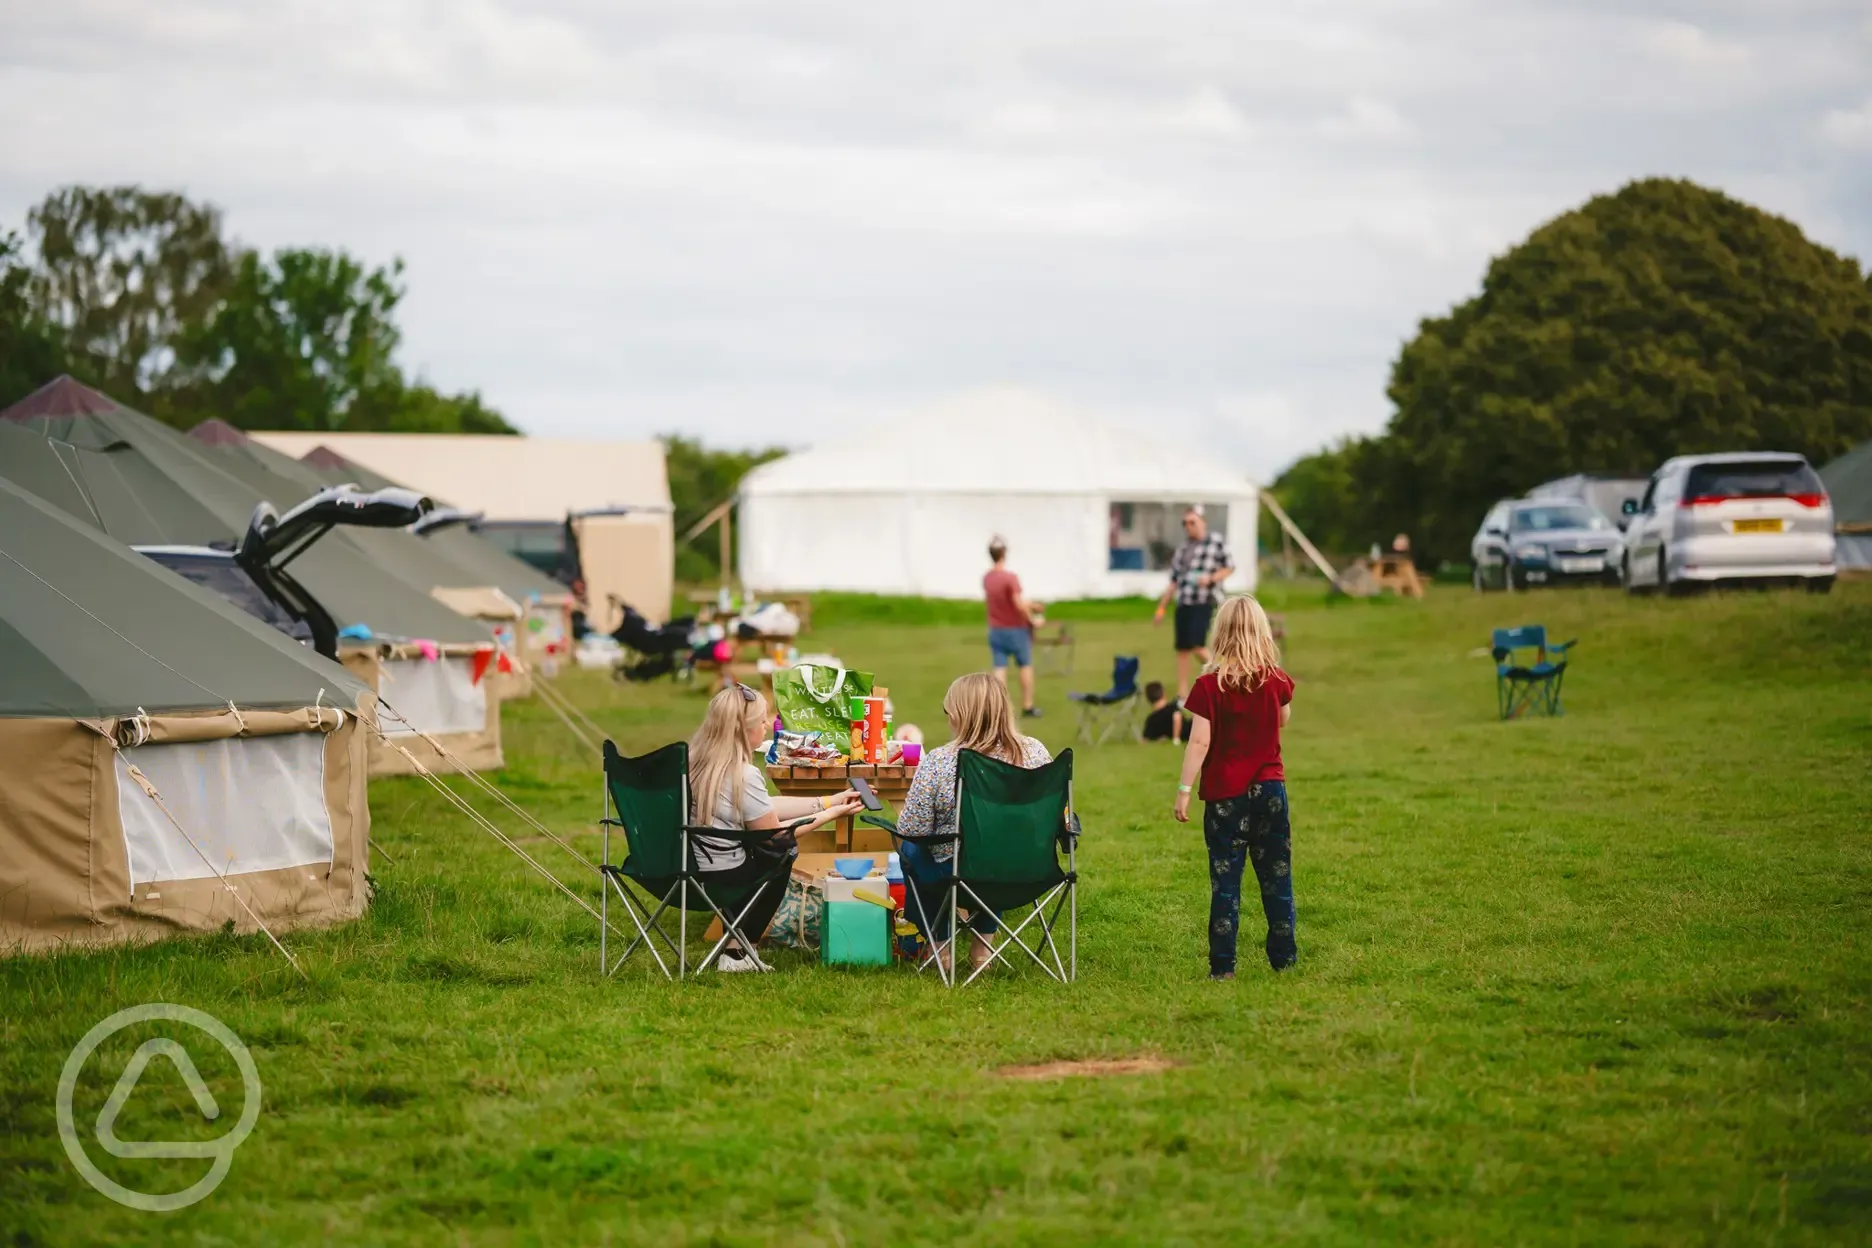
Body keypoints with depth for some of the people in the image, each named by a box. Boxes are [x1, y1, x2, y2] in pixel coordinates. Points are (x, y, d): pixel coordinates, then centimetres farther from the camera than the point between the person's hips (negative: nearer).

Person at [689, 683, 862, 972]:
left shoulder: (695, 759, 3)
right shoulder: (743, 775, -22)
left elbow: (767, 809, 12)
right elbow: (774, 836, -7)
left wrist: (829, 801, 14)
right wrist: (831, 814, 3)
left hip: (685, 868, 7)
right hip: (719, 881, -7)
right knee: (782, 852, 20)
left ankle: (739, 942, 28)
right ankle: (736, 952, 24)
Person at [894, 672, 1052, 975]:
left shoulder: (938, 762, -21)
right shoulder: (1036, 752, -9)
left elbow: (911, 829, -15)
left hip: (957, 875, -3)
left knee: (910, 848, 30)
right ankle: (982, 946, 41)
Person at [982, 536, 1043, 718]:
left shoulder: (986, 578, 1)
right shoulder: (1010, 578, -21)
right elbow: (1019, 606, -22)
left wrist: (1029, 605, 17)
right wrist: (1032, 619, -6)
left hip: (995, 630, 5)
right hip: (1015, 629, -5)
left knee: (1000, 669, 4)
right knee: (1026, 666, 12)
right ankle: (1027, 706, 17)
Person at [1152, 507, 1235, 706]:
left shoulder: (1216, 542, 0)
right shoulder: (1182, 549, 15)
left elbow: (1230, 568, 3)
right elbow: (1174, 581, 18)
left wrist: (1211, 578, -14)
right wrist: (1161, 607, 16)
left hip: (1204, 603, -6)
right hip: (1183, 603, 6)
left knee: (1197, 647, -17)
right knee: (1182, 650, 4)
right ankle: (1182, 695, 10)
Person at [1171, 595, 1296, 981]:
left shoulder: (1210, 685, -12)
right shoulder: (1277, 681, -2)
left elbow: (1199, 742, -15)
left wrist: (1184, 790, -11)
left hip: (1225, 794, -3)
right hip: (1270, 788, 3)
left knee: (1225, 880, 2)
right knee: (1276, 876, 12)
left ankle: (1223, 965, 0)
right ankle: (1283, 957, 18)